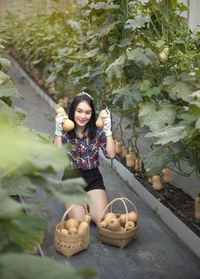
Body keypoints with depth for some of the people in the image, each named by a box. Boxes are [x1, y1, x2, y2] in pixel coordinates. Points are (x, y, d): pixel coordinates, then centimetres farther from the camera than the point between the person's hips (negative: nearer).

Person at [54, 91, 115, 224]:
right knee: (79, 221, -16)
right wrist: (58, 132, -28)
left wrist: (108, 131, -18)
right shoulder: (65, 131, -8)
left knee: (101, 219, -14)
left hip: (94, 179, 1)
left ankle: (88, 200, 17)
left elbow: (111, 154, -12)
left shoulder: (97, 131, -4)